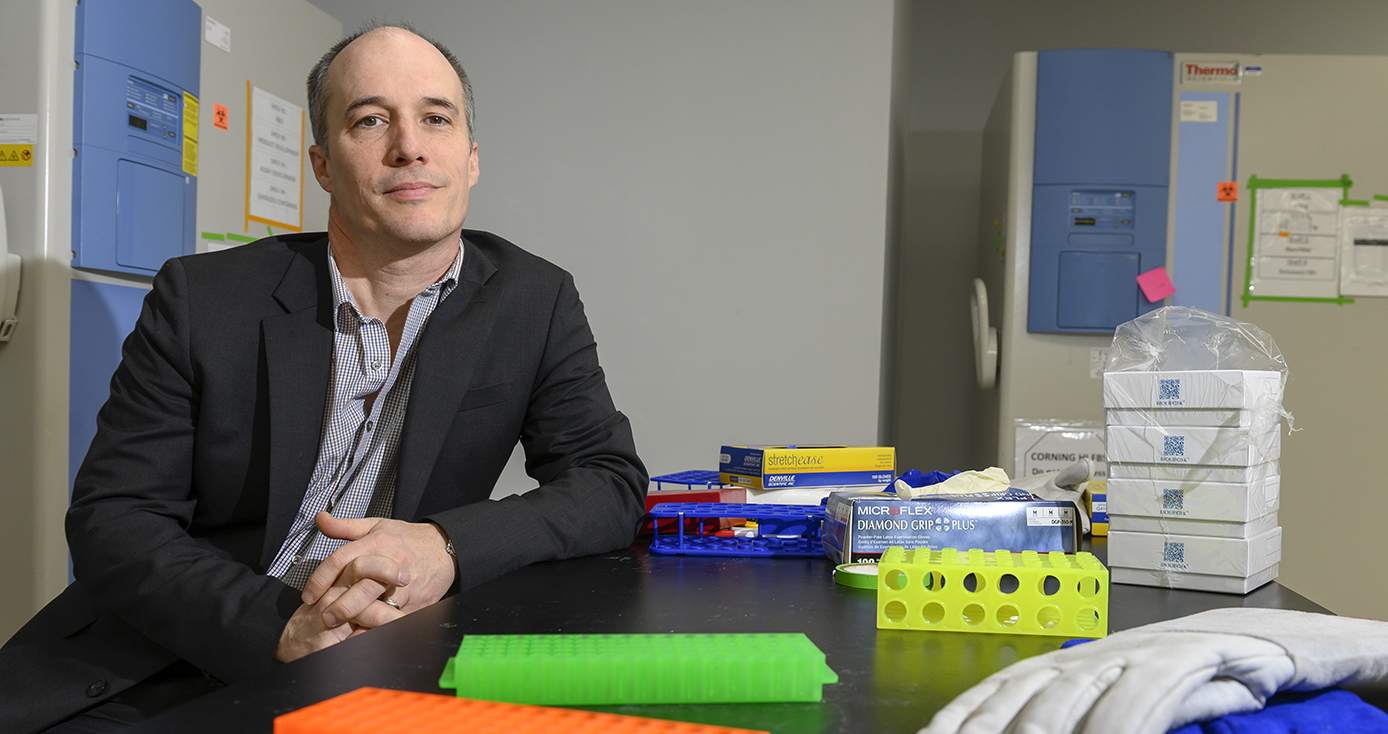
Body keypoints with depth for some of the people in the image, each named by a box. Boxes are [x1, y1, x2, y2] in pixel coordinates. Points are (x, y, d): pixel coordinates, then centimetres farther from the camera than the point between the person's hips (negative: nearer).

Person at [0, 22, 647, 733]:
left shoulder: (534, 302, -2)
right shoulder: (201, 298, -4)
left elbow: (614, 484, -4)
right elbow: (112, 516, -6)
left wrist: (448, 547, -22)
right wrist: (281, 625, -24)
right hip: (174, 664, 2)